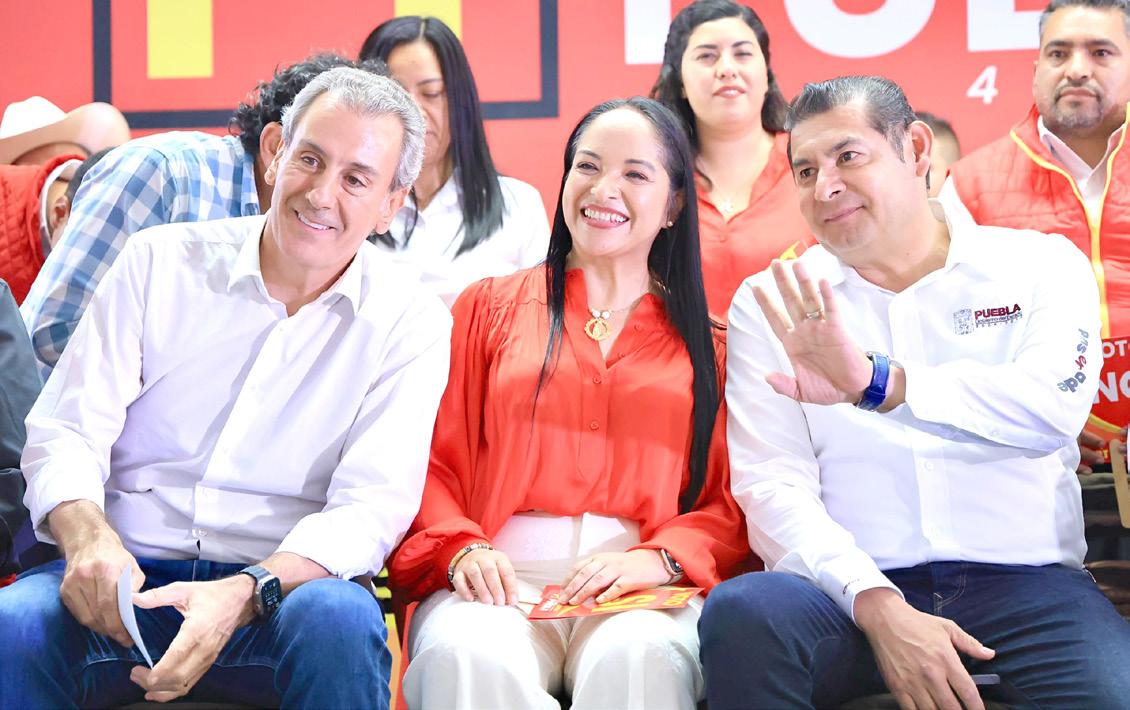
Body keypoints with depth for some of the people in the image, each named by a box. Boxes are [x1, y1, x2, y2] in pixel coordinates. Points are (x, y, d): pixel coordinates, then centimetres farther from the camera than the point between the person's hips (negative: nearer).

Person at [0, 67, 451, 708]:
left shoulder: (410, 323, 3)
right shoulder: (159, 262, 8)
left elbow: (373, 505, -7)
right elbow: (67, 431, 4)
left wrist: (244, 593, -26)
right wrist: (87, 536, -20)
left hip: (284, 587, 0)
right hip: (127, 577, 1)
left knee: (340, 618, -35)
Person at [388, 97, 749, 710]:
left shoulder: (703, 340, 18)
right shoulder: (490, 307, 19)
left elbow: (732, 504, 9)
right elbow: (432, 465, 12)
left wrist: (659, 557, -11)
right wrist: (463, 550, -9)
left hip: (646, 591, 0)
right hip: (501, 583, 0)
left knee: (637, 658, -37)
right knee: (466, 654, -36)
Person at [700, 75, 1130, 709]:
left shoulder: (1041, 265, 9)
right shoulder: (773, 305, 10)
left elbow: (1056, 407, -11)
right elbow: (772, 485, -1)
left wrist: (879, 383, -24)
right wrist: (877, 607, -17)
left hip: (1024, 581, -1)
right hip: (853, 586, 2)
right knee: (742, 612, -30)